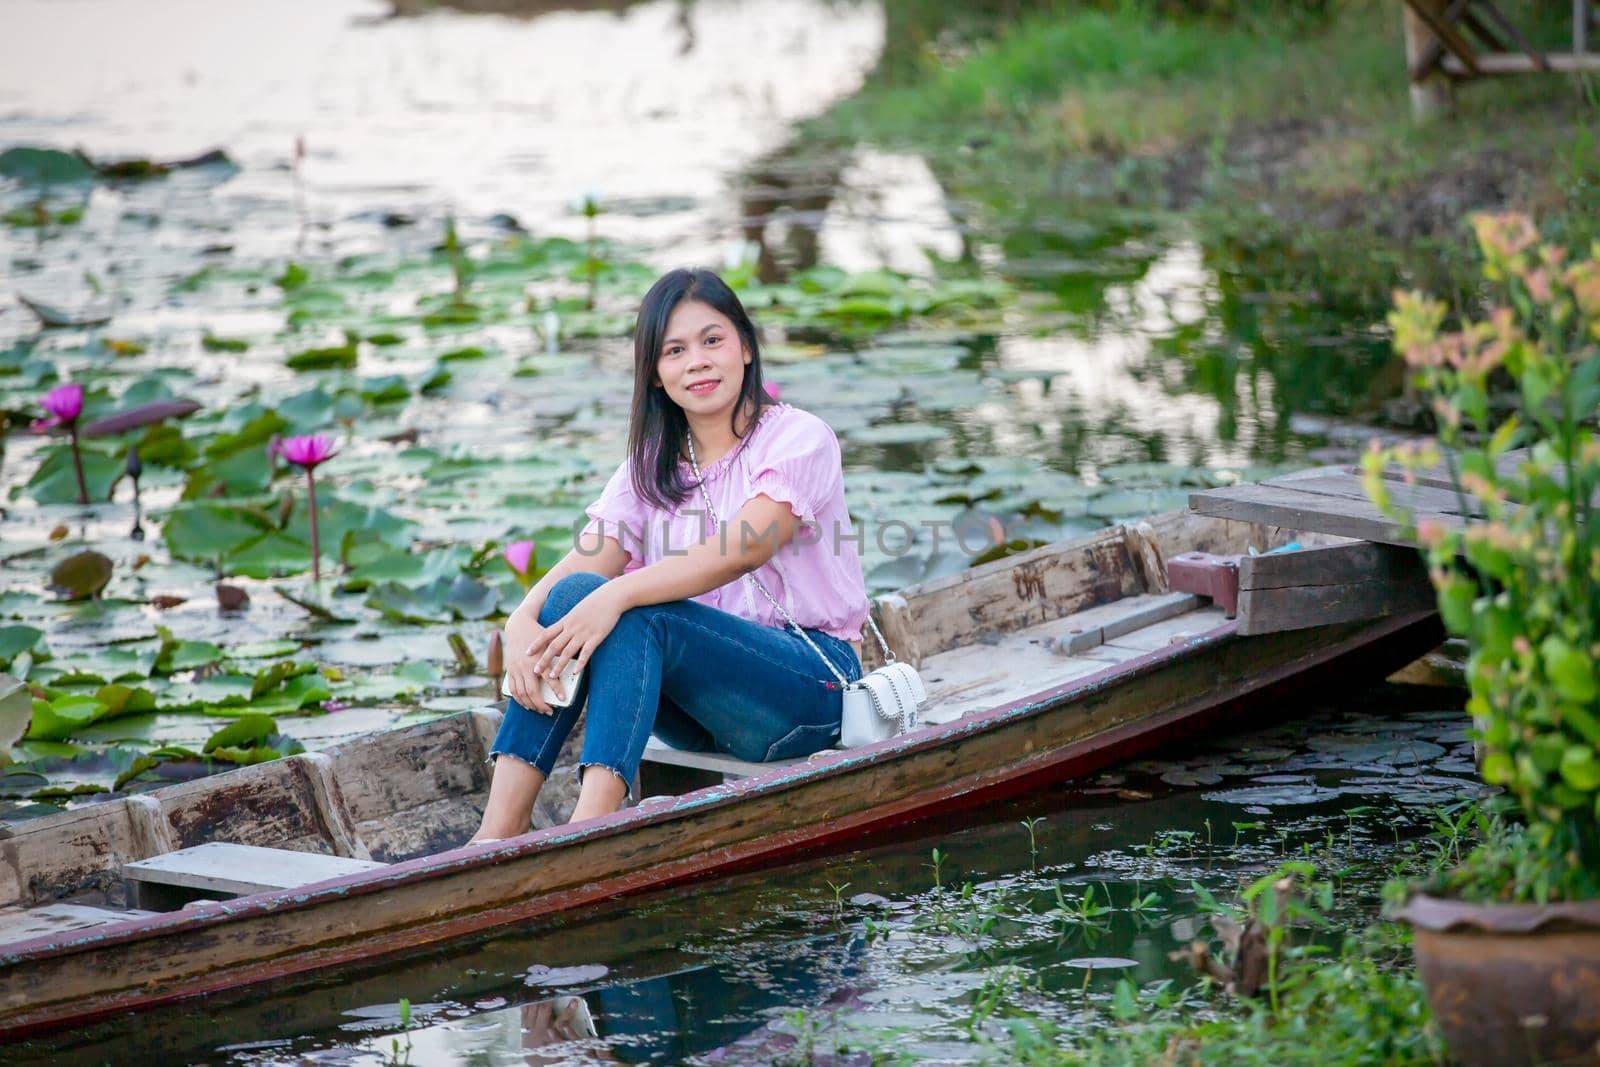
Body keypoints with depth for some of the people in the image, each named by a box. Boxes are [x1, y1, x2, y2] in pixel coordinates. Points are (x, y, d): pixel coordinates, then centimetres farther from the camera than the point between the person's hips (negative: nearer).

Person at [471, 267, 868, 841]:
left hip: (811, 689, -5)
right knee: (572, 594, -21)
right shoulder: (651, 467, 12)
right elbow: (586, 560, -5)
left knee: (636, 615, -30)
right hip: (697, 716, 5)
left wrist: (619, 595, -38)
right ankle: (499, 833, -30)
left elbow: (743, 549, -24)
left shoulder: (799, 438, -5)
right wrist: (522, 621, -28)